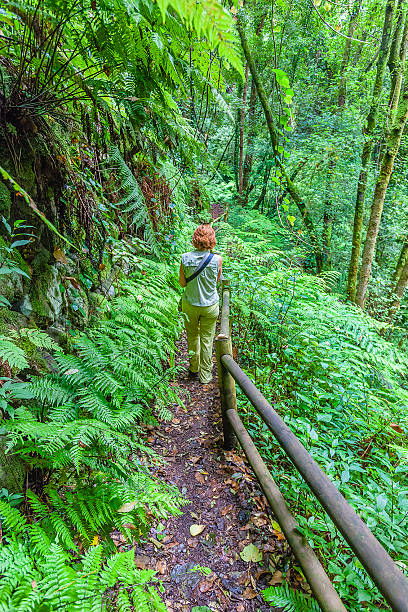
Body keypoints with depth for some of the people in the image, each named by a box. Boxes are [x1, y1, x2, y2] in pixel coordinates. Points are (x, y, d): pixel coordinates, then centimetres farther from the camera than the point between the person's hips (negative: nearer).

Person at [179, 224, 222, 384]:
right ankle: (205, 375, 25)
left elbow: (182, 283, -4)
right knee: (207, 340, 13)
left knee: (192, 337, 21)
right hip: (210, 305, -1)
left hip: (190, 304, 1)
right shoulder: (217, 259, -16)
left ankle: (194, 370, 35)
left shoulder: (185, 258, -13)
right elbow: (217, 280, 0)